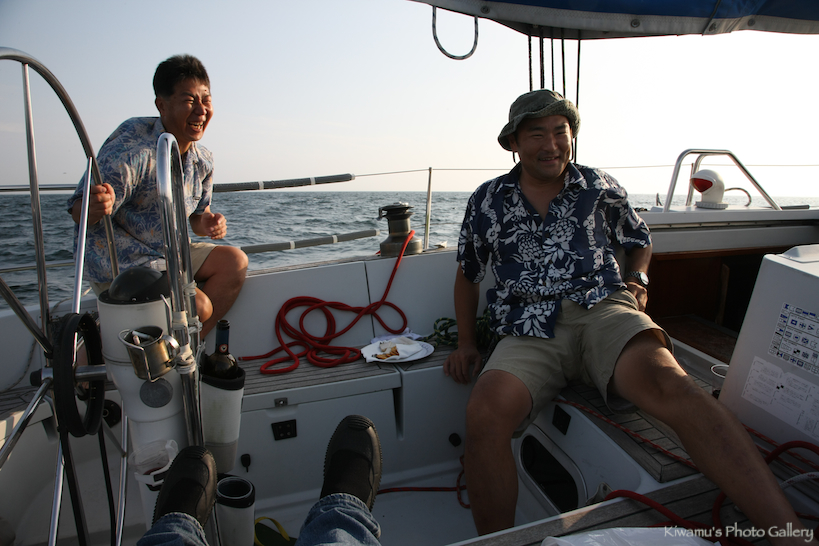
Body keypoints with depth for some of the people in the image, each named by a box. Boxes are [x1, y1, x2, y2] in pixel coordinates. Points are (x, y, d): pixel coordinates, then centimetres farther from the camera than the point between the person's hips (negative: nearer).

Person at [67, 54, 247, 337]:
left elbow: (197, 215, 13)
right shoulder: (131, 149, -21)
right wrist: (94, 208, -45)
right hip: (116, 264, -8)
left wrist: (207, 223, -11)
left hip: (168, 254, 8)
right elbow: (79, 211, -21)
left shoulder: (203, 160, 1)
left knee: (235, 260, -6)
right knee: (197, 306, -22)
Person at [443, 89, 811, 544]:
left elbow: (640, 240, 32)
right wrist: (466, 344, 14)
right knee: (486, 410, -31)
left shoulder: (601, 189, 15)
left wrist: (637, 280, 10)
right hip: (529, 332, 0)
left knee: (665, 379, -34)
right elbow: (468, 274, 23)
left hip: (602, 310, 1)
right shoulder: (487, 202, 14)